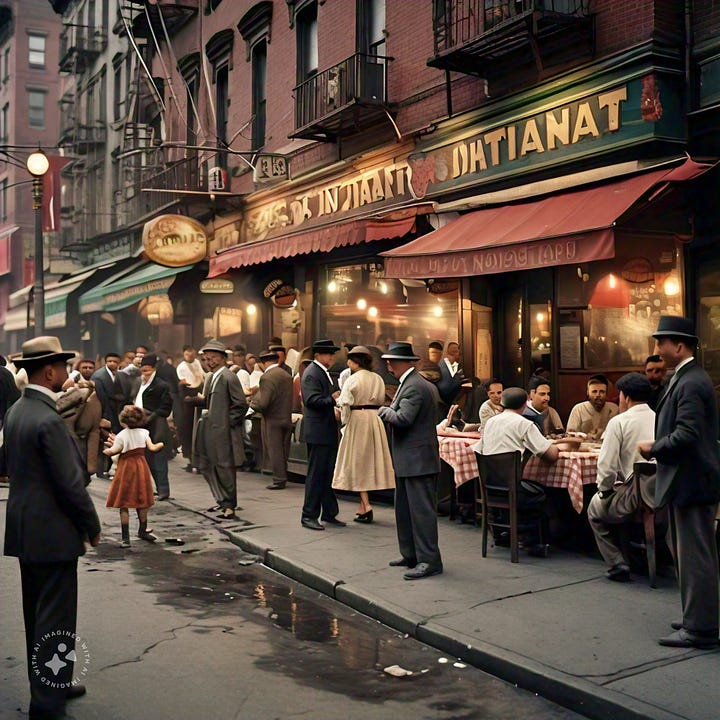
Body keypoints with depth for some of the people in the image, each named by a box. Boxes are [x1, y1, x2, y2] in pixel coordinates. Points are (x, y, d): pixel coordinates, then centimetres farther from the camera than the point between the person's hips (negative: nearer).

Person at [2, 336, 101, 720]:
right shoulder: (49, 421, -22)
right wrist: (92, 525, -9)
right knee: (56, 618, 0)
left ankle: (48, 684, 33)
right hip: (52, 532, -10)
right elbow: (71, 483, -20)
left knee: (37, 613, 19)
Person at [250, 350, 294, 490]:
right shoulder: (287, 375, 8)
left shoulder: (267, 377, -18)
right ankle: (283, 477, 23)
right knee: (283, 451, 15)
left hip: (272, 420, -7)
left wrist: (253, 404, -3)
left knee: (274, 451, 2)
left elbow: (263, 402, -23)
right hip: (287, 418, 8)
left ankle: (279, 479, 5)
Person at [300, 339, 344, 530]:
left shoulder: (323, 372, 18)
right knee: (316, 474, -4)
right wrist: (332, 399, -24)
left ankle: (329, 514, 20)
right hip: (317, 432, -10)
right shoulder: (311, 374, -13)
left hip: (328, 431, 10)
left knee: (329, 473, 13)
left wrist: (333, 409, 13)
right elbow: (312, 400, -25)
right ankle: (309, 516, 3)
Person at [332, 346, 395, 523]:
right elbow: (381, 401, 10)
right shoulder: (378, 379, 8)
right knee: (370, 460, 11)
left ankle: (366, 505, -10)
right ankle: (363, 505, 17)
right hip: (375, 420, 6)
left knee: (357, 461, -1)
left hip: (358, 419, -6)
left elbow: (345, 402, -14)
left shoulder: (353, 379, -11)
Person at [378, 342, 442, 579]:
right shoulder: (410, 383, 15)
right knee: (404, 509, 17)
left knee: (422, 510, -7)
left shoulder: (414, 386, -19)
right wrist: (391, 411, 5)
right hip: (408, 460, 11)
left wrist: (384, 411, -9)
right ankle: (411, 555, 25)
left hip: (418, 459, -11)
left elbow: (402, 418, -26)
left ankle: (429, 560, -2)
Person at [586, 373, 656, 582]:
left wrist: (604, 490, 8)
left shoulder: (619, 422, -5)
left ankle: (617, 566, 14)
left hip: (635, 493, -6)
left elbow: (606, 465, -10)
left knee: (595, 509, 21)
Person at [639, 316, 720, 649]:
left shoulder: (690, 383, -20)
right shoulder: (686, 378, 13)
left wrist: (653, 448, -13)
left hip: (691, 482, -11)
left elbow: (685, 435, -26)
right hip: (687, 480, 11)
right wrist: (657, 446, 8)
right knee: (684, 551, 19)